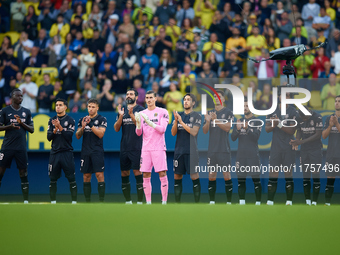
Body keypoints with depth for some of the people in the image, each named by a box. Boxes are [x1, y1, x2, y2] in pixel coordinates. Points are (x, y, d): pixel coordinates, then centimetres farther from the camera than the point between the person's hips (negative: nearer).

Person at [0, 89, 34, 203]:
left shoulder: (26, 112, 11)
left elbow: (32, 129, 10)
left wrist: (22, 123, -7)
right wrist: (9, 126, -17)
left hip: (21, 148, 2)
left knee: (23, 173, 2)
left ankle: (26, 200, 5)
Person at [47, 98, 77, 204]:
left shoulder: (70, 120, 1)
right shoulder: (52, 120, 11)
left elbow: (69, 136, -9)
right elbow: (49, 137, 6)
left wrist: (60, 127, -18)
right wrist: (55, 129, -11)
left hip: (67, 152, -3)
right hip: (54, 153, 3)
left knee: (71, 178, -5)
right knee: (53, 179, 4)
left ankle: (74, 201, -1)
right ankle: (53, 201, 10)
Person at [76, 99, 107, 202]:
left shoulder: (102, 119, 0)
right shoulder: (82, 120, 12)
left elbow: (100, 134, -11)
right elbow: (78, 136, 8)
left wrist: (91, 124, -18)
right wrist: (82, 127, -11)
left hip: (97, 152, -4)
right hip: (85, 152, 4)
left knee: (100, 175, -11)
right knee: (86, 176, 5)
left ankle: (101, 201, -10)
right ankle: (87, 201, 10)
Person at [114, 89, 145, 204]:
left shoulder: (140, 110, 0)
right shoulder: (122, 110, 15)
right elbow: (116, 129, 9)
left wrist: (131, 115, -20)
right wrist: (121, 116, -6)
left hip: (136, 147, -5)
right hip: (124, 147, 5)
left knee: (137, 172, -8)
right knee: (124, 173, 6)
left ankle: (139, 201, -6)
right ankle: (128, 201, 14)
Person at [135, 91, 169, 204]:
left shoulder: (162, 112, 1)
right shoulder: (142, 114, 13)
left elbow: (162, 129, -10)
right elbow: (139, 133, 7)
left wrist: (149, 122, -20)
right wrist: (138, 122, -12)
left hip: (159, 148, -4)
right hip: (146, 148, 4)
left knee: (162, 175, -7)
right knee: (146, 176, 1)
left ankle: (164, 202, -4)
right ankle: (148, 202, 5)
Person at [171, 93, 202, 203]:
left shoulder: (196, 116, 0)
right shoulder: (179, 115, 12)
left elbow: (194, 132, -12)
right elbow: (173, 133, 5)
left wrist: (181, 122, -17)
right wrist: (176, 121, -12)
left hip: (191, 151, -4)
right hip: (179, 150, 4)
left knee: (194, 177, -6)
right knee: (177, 177, 4)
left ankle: (197, 203, -5)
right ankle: (177, 203, 10)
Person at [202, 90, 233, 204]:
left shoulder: (228, 112, 0)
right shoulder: (210, 113, 13)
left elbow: (227, 127, -12)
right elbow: (205, 131, 9)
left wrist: (216, 120, -26)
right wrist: (207, 121, -12)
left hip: (224, 149, -4)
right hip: (212, 149, 4)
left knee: (226, 175, -5)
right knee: (211, 175, 5)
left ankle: (229, 202, -1)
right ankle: (212, 201, 10)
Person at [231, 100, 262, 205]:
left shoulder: (256, 121, 0)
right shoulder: (240, 121, 13)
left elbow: (256, 137, -10)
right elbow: (233, 138, 7)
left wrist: (247, 128, -24)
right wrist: (237, 129, -12)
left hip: (253, 155, -4)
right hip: (241, 154, 4)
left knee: (256, 179, -4)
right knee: (240, 179, 4)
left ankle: (258, 202, 0)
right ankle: (242, 201, 9)